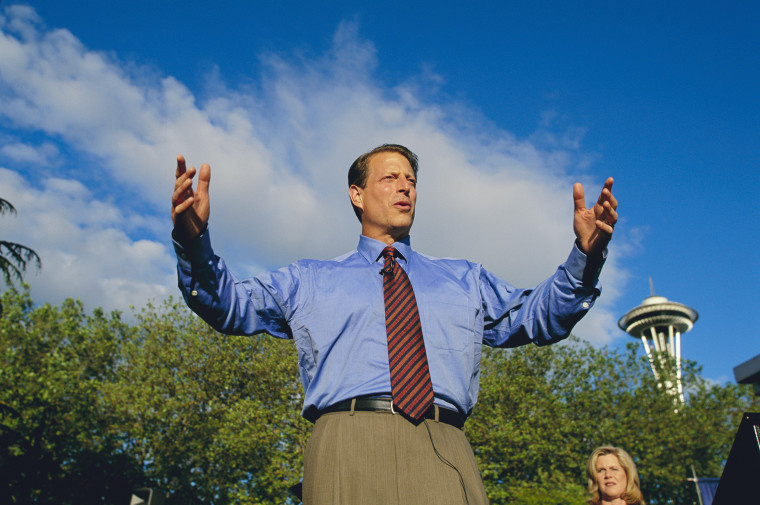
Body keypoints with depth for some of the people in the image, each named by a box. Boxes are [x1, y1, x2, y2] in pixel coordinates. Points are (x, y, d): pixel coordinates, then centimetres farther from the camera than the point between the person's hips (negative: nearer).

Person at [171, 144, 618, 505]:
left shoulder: (464, 279, 26)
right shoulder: (309, 280, 22)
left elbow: (537, 315, 17)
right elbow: (228, 303, 13)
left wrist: (585, 255, 1)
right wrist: (194, 240, -5)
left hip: (443, 451, 2)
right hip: (349, 445, -1)